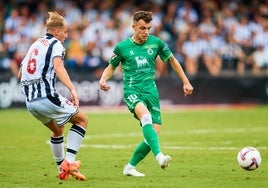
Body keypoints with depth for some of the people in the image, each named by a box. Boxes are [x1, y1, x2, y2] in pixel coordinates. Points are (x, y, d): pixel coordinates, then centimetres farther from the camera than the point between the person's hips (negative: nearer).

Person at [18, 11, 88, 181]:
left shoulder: (35, 45, 22)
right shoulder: (56, 44, -2)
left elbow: (20, 73, 27)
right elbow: (58, 67, -22)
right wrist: (73, 89, -31)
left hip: (30, 101, 8)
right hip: (47, 96, -8)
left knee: (58, 130, 28)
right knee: (82, 120, 8)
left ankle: (62, 169, 27)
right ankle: (69, 161, -5)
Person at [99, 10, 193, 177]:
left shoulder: (156, 43, 4)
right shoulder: (122, 47, 0)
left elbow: (172, 60, 19)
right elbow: (111, 67, 14)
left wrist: (186, 82, 18)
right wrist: (103, 80, -7)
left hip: (151, 91, 4)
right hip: (132, 90, -4)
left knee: (154, 134, -4)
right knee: (146, 116, -35)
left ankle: (130, 167, 15)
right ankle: (159, 156, -47)